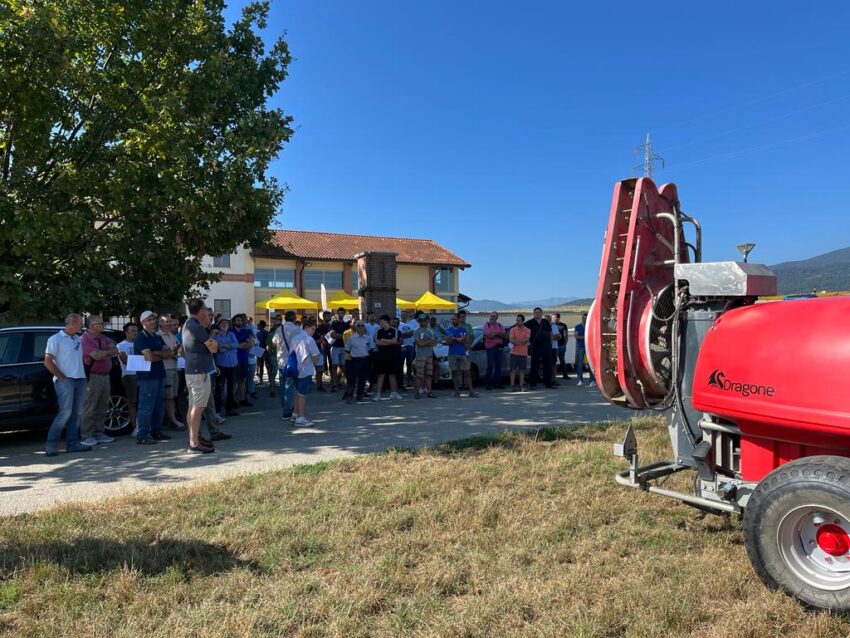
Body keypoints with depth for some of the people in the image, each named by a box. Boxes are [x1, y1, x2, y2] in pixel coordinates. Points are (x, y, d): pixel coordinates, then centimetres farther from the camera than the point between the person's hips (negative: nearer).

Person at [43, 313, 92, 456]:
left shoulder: (77, 339, 16)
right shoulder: (56, 339, -4)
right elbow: (48, 362, -9)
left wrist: (82, 374, 8)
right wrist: (62, 377, -11)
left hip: (80, 380, 7)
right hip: (65, 381, -7)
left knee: (77, 412, 7)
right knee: (65, 413, -12)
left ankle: (72, 443, 12)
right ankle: (50, 444, -4)